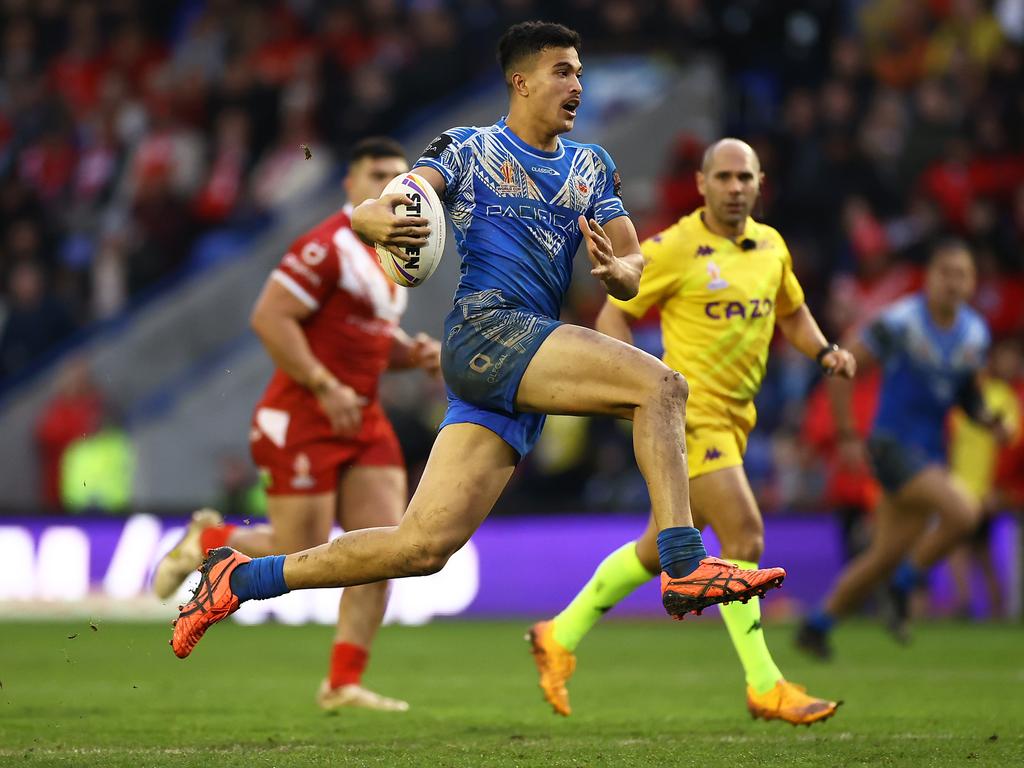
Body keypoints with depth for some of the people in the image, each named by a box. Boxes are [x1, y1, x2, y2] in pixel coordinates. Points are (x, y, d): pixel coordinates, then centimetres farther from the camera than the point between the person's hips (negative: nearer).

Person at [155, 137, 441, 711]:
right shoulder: (327, 248, -14)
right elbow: (269, 318, -20)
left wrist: (412, 354, 6)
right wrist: (326, 388, -21)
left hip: (362, 420, 9)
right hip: (303, 421, -9)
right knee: (302, 559, -7)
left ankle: (344, 684, 3)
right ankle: (207, 540, 22)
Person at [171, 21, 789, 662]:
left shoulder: (592, 167, 23)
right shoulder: (469, 150, 8)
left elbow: (635, 271, 16)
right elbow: (372, 212, -5)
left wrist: (616, 272, -9)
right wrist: (378, 221, -31)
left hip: (529, 365, 5)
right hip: (485, 327, -5)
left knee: (426, 544, -5)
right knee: (661, 385, -23)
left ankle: (242, 579, 4)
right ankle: (685, 567, -29)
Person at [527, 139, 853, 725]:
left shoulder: (771, 247, 10)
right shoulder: (675, 249, -10)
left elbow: (792, 311, 25)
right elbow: (614, 314, -5)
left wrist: (824, 351, 6)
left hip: (733, 416, 8)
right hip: (690, 411, -8)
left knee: (662, 548, 14)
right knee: (745, 534, -16)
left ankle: (561, 637, 30)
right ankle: (765, 687, -11)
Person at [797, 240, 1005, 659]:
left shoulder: (974, 333, 7)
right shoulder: (900, 322, -13)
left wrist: (989, 419, -2)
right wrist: (847, 436, -10)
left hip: (930, 452, 7)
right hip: (893, 446, -7)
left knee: (886, 556, 8)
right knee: (963, 511, -25)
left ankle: (817, 626, 23)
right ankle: (904, 589, -5)